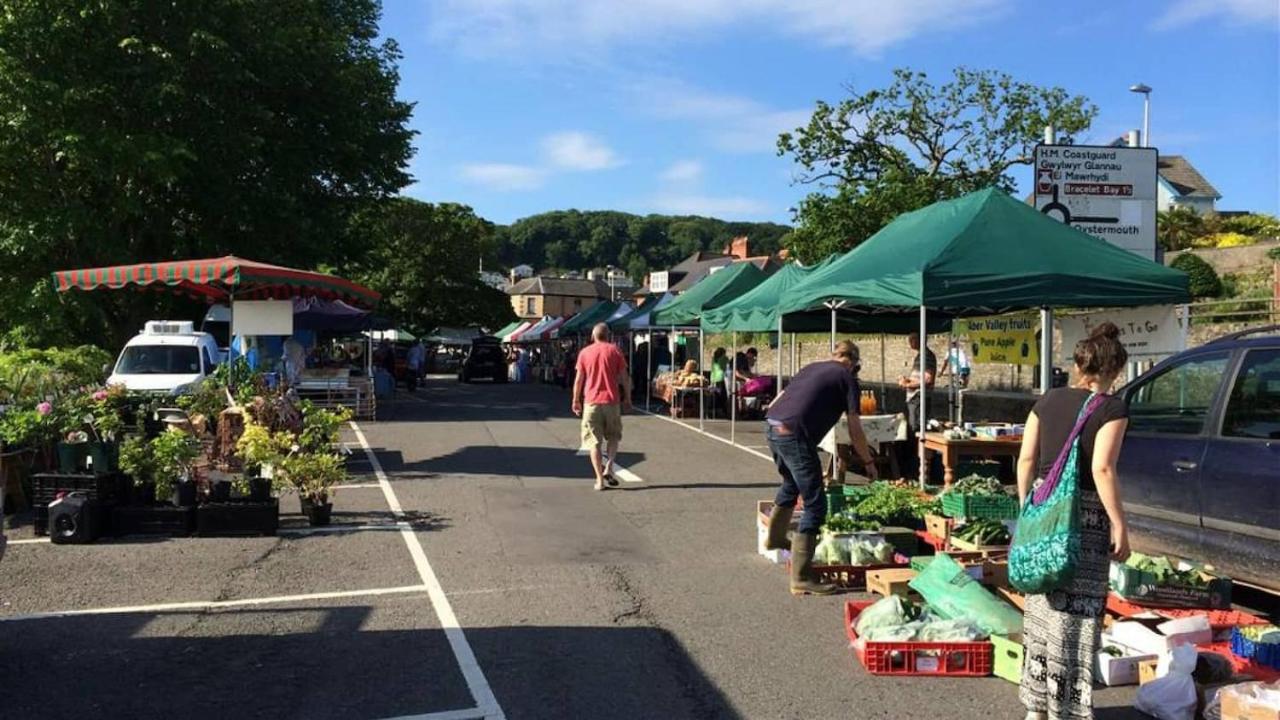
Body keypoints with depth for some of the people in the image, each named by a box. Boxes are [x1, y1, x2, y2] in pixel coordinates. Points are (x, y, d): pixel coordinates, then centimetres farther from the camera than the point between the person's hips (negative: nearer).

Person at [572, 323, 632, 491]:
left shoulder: (584, 352, 4)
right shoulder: (614, 350, 2)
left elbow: (579, 379, 3)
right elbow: (624, 377, 0)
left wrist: (576, 401, 12)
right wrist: (627, 398, 9)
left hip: (591, 402, 0)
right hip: (612, 401, 0)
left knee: (594, 442, 4)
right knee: (613, 437, 17)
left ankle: (600, 479, 1)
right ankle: (609, 468, -2)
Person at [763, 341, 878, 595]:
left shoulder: (811, 367, 24)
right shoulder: (848, 380, 6)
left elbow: (776, 402, 24)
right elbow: (855, 431, 3)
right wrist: (869, 462, 14)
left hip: (772, 427, 8)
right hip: (795, 435, -8)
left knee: (791, 484, 34)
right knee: (815, 505, -1)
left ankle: (775, 537, 54)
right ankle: (801, 578, -3)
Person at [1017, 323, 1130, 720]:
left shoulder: (1048, 401, 8)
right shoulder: (1112, 408, -8)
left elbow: (1026, 460, 7)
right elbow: (1102, 469, -17)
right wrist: (1119, 525, -12)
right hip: (1084, 514, -5)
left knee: (1043, 606, 14)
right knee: (1076, 612, 3)